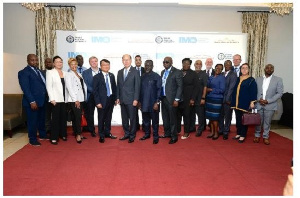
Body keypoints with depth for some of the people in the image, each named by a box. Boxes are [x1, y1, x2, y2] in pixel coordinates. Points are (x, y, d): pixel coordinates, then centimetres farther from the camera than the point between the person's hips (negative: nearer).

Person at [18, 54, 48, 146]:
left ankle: (42, 135, 35)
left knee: (42, 119, 18)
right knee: (32, 121, 4)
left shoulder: (39, 71, 14)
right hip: (32, 102, -7)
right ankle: (32, 139, 18)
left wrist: (46, 98, 7)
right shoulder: (24, 72, -9)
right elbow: (25, 88, -16)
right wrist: (32, 101, -21)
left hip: (42, 100, 7)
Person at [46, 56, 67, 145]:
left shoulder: (64, 73, 12)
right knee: (55, 118, -2)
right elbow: (49, 86, -6)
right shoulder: (50, 72, -1)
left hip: (64, 99, 4)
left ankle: (63, 134, 22)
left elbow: (66, 86, 10)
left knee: (63, 117, 9)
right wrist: (52, 99, -13)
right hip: (56, 99, -4)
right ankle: (54, 137, 7)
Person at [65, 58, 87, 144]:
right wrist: (75, 100, -16)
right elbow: (69, 88, -11)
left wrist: (85, 97, 5)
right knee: (77, 117, -11)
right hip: (73, 99, -6)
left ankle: (76, 133, 18)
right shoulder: (68, 75, -2)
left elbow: (83, 86, 15)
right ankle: (78, 135, -5)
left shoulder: (79, 74, 17)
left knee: (76, 117, 11)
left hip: (80, 99, 6)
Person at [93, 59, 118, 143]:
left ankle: (107, 132, 31)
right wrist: (98, 102, -14)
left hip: (111, 99, 4)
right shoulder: (97, 77, -6)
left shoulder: (112, 75, 7)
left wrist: (115, 98, 6)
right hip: (102, 101, -4)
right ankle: (101, 136, 18)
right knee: (101, 119, 5)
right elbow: (95, 91, -8)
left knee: (108, 118, 15)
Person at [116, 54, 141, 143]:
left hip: (131, 100, -5)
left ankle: (132, 136, 15)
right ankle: (126, 133, 25)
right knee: (124, 118, 11)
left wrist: (136, 99, -12)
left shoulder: (135, 72, -4)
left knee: (132, 118, 3)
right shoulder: (120, 72, 12)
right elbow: (118, 85, 14)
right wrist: (118, 97, 7)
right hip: (122, 99, 5)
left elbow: (137, 86, -7)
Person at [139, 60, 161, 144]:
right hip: (144, 103, 4)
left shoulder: (157, 76, -4)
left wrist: (157, 102, -12)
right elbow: (140, 90, 12)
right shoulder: (142, 77, 10)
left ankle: (155, 136, 15)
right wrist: (140, 101, 9)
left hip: (153, 103, -4)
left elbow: (159, 90, -7)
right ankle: (147, 134, 26)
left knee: (155, 120, 4)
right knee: (145, 120, 11)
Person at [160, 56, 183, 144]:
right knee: (165, 117, 13)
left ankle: (174, 136, 12)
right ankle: (167, 133, 29)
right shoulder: (162, 72, 13)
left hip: (171, 99, -6)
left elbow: (180, 86, -9)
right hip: (163, 98, 6)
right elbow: (161, 85, 14)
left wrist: (176, 99, -13)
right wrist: (160, 97, 8)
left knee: (172, 118, 0)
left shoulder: (177, 72, -7)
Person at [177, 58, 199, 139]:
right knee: (178, 115, 3)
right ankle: (177, 131, 17)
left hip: (188, 99, -2)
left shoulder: (193, 74, 1)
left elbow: (196, 87, -1)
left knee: (187, 115, 5)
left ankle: (186, 133, 18)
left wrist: (192, 99, -8)